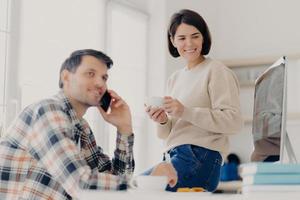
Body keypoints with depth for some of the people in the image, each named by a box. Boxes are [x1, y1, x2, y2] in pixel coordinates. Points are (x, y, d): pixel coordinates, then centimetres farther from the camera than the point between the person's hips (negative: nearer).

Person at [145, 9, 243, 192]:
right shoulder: (174, 79, 19)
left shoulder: (216, 71, -1)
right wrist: (163, 122, -1)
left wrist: (186, 112, -18)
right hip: (177, 156, 7)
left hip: (200, 158, -6)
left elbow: (234, 121, -13)